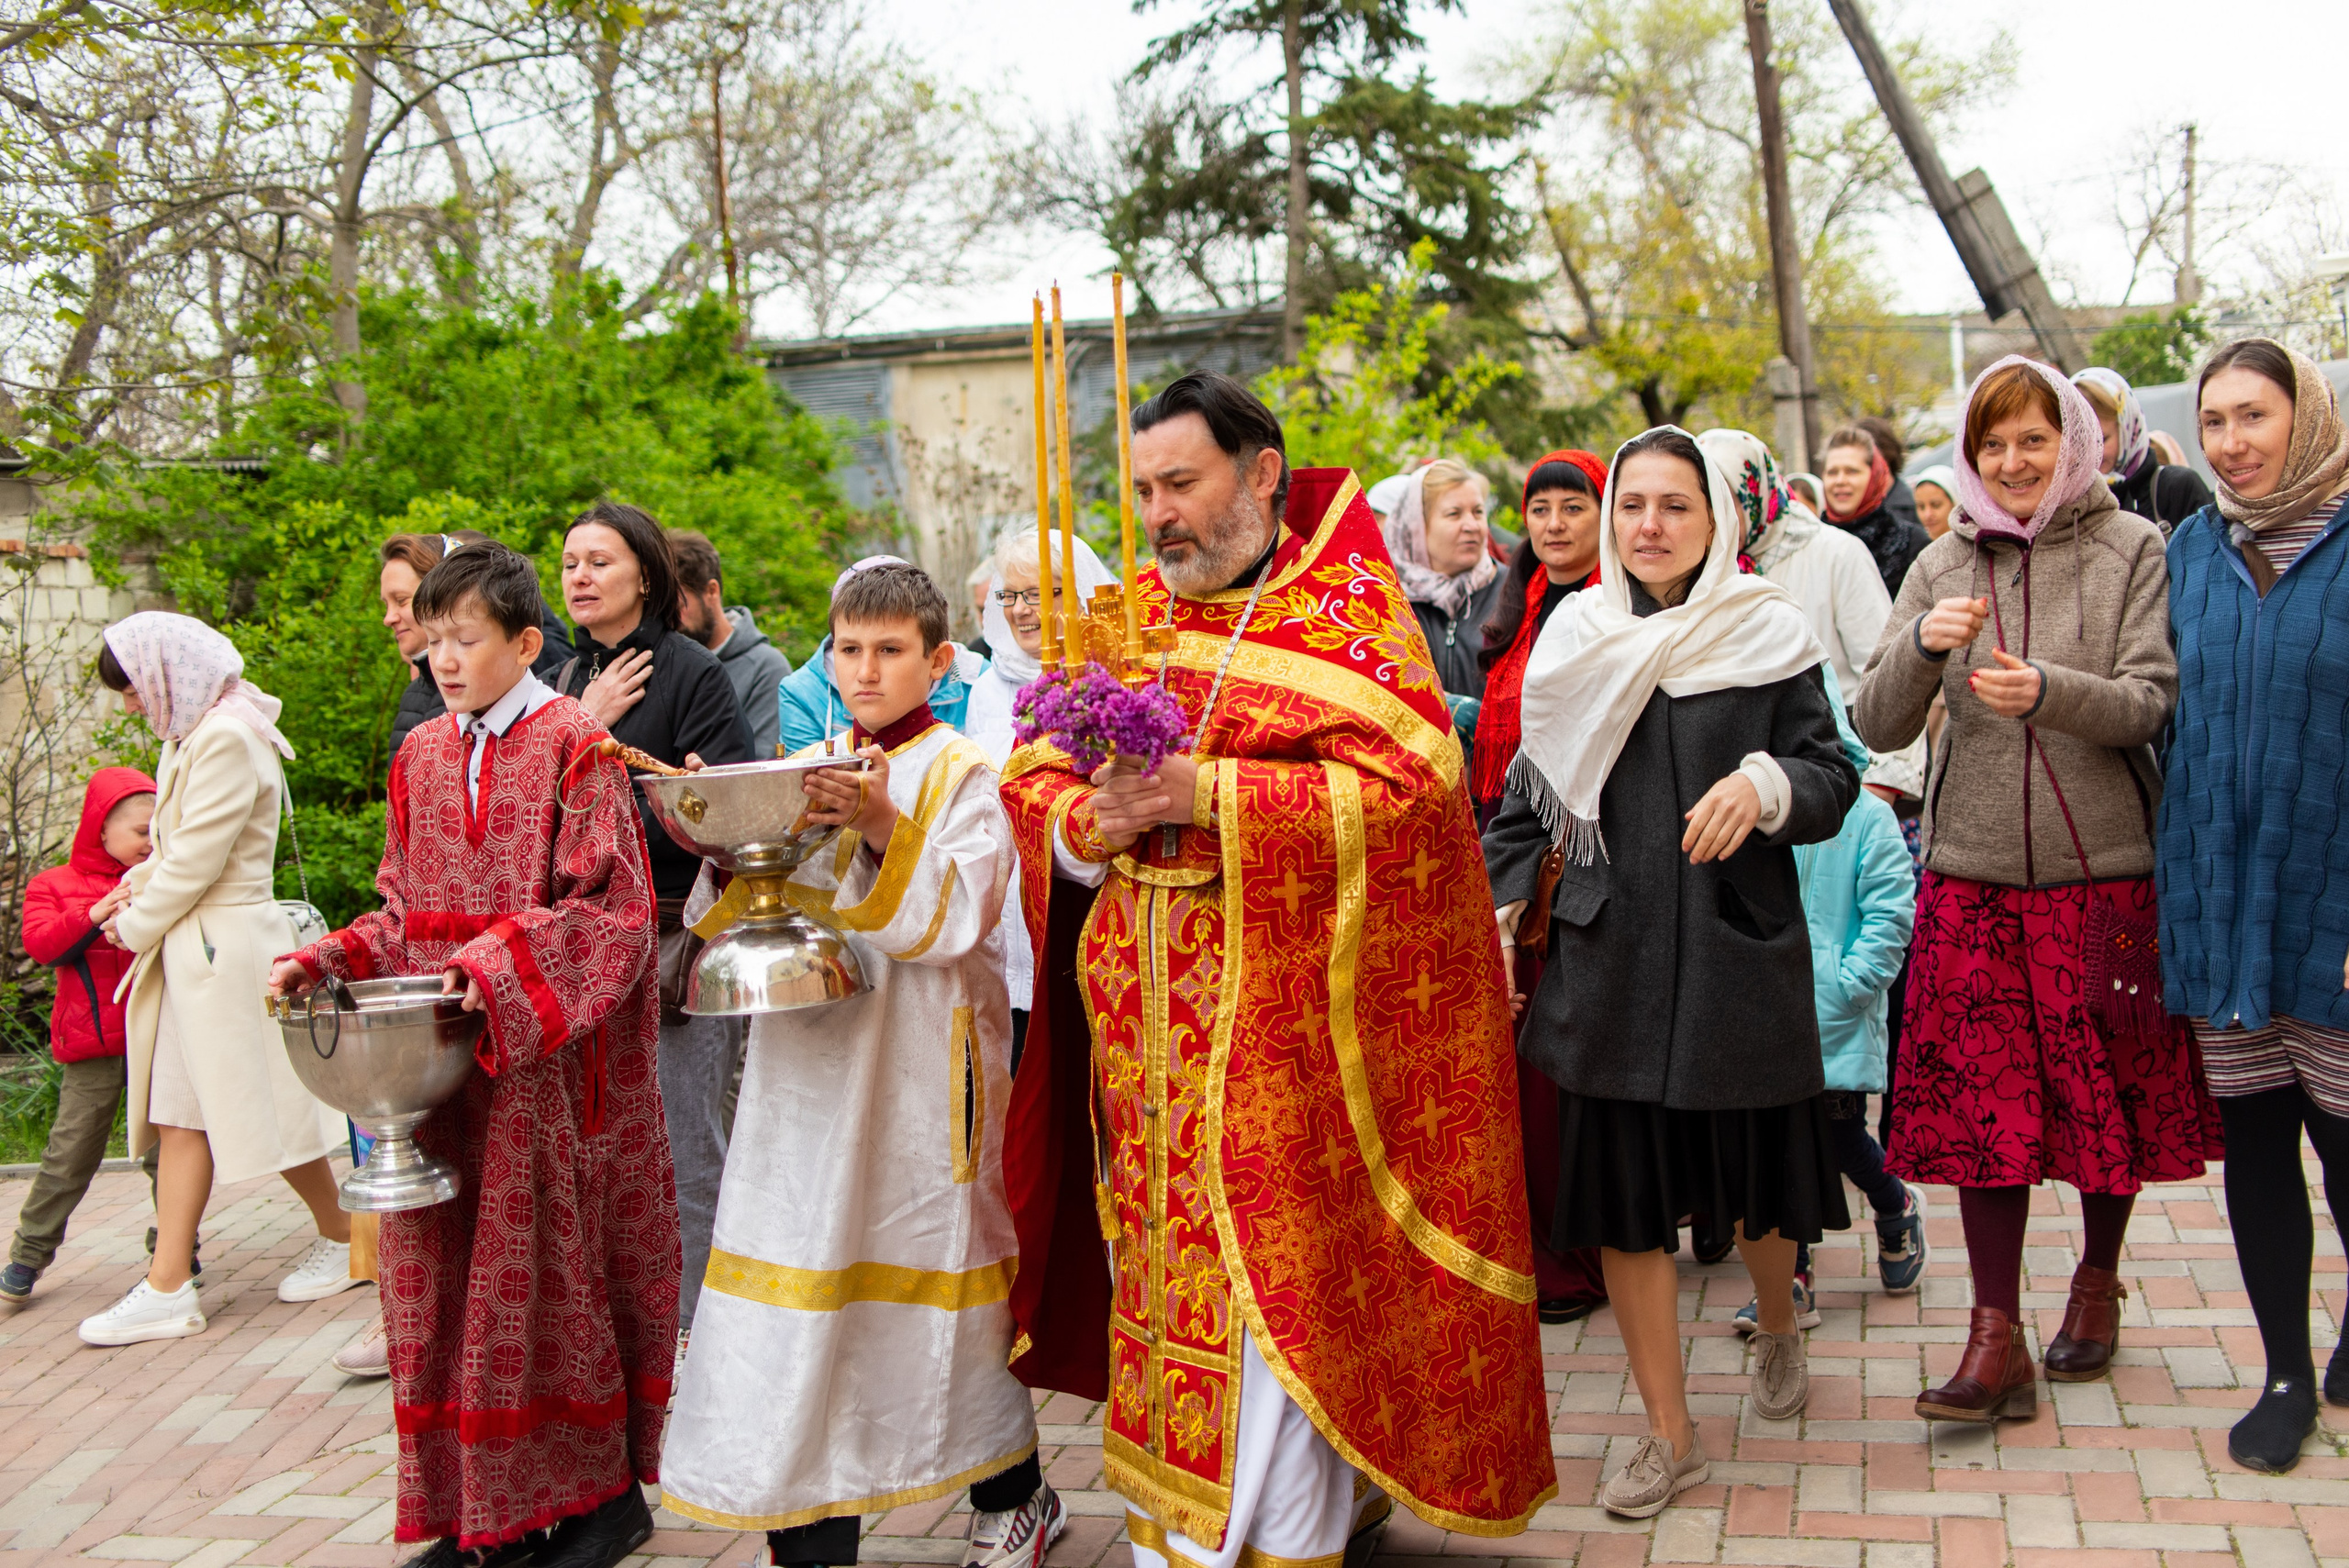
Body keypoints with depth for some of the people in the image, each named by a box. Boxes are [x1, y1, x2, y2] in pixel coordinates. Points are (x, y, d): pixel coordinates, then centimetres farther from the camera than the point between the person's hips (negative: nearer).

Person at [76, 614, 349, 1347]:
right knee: (181, 1113, 6)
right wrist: (136, 894, 3)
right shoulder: (194, 735, 13)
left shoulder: (227, 739, -17)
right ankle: (169, 1285, 7)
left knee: (264, 1107, 2)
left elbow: (197, 859, -18)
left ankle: (343, 1239, 20)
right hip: (191, 949, 9)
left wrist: (136, 928, -7)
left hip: (228, 946, -9)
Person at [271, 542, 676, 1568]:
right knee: (449, 1276, 8)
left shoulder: (573, 744, -6)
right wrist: (323, 962, 2)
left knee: (549, 1265, -1)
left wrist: (497, 966, -22)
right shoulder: (421, 756, 13)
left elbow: (610, 907, -12)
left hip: (549, 1060, -6)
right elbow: (406, 915, 17)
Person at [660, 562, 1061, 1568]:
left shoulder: (962, 775, -1)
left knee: (934, 1263, 4)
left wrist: (884, 831, -25)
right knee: (801, 1270, 1)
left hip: (920, 1069, -4)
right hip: (810, 1066, 4)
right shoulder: (800, 774, 13)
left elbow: (955, 919, -13)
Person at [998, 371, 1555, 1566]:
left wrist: (1211, 796, -20)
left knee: (1275, 1280, -4)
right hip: (1146, 1020, 5)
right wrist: (1088, 820, -11)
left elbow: (1406, 782, -15)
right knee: (1161, 1270, 11)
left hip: (1283, 1010, -5)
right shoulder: (1127, 615, 13)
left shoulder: (1347, 604, -3)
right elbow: (1030, 777, 12)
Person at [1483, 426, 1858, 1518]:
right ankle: (1670, 1435, 17)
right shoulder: (1575, 642, 6)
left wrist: (1766, 784, -21)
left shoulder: (1768, 634, 1)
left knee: (1754, 1174, 11)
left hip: (1738, 951, -1)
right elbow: (1528, 799, 10)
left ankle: (1777, 1332, 46)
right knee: (1622, 1189, 3)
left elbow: (1832, 777, 0)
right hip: (1608, 958, 2)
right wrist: (1500, 922, 3)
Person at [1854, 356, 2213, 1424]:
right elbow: (1879, 728, 3)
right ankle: (1997, 1337, 4)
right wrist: (1922, 645, -16)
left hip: (2107, 865, -1)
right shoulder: (1945, 565, 8)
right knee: (1982, 1098, -1)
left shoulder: (2130, 549, 0)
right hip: (1975, 870, 2)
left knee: (2110, 1084, 9)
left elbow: (2151, 703, -8)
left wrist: (2049, 690, -27)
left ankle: (2098, 1278, 32)